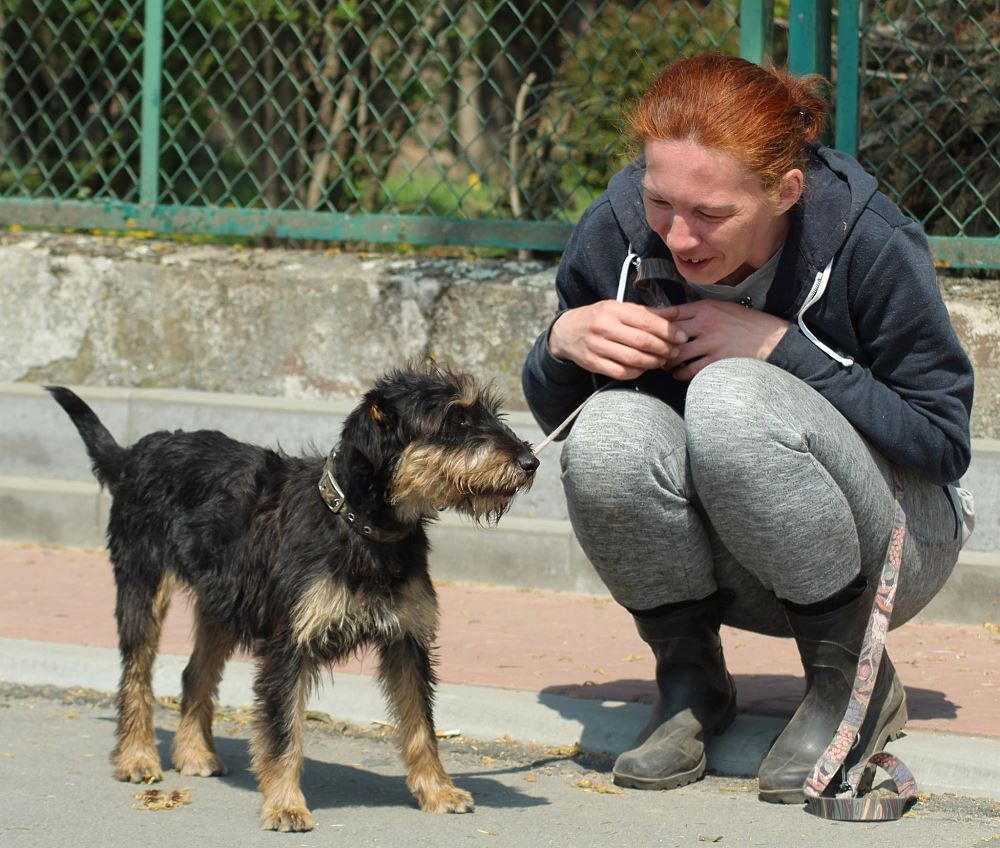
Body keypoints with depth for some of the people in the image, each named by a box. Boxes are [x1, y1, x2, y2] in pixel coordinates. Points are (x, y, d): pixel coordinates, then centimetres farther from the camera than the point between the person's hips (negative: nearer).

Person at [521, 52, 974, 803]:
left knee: (731, 397, -32)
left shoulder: (870, 245, -22)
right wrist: (562, 342, -23)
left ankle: (853, 679, -13)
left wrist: (783, 348, -27)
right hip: (724, 566, 3)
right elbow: (551, 413, 2)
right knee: (610, 432, -29)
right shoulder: (618, 232, -13)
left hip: (885, 542, -3)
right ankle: (690, 678, -3)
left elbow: (945, 443, -18)